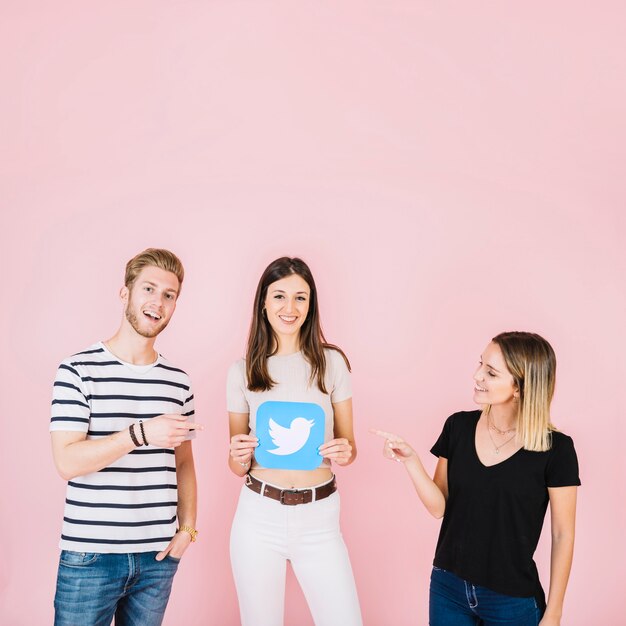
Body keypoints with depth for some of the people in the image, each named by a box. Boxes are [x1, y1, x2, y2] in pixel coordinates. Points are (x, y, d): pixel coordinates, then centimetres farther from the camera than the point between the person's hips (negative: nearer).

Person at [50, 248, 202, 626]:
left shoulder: (179, 382, 7)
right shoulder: (78, 371, -7)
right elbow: (67, 461, -14)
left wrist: (188, 527, 3)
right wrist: (141, 433, -24)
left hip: (158, 555, 4)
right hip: (89, 554, -4)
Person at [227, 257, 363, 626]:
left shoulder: (332, 362, -1)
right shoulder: (243, 371, 1)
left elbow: (348, 443, 8)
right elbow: (238, 467, 9)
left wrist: (345, 453, -14)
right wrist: (239, 457, -13)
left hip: (320, 517, 0)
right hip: (259, 516, 1)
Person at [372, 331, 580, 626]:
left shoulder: (555, 449, -14)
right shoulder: (458, 427, -5)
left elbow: (562, 535, -6)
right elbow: (439, 507, -1)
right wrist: (410, 459, -16)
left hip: (513, 600, -3)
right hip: (447, 586, 3)